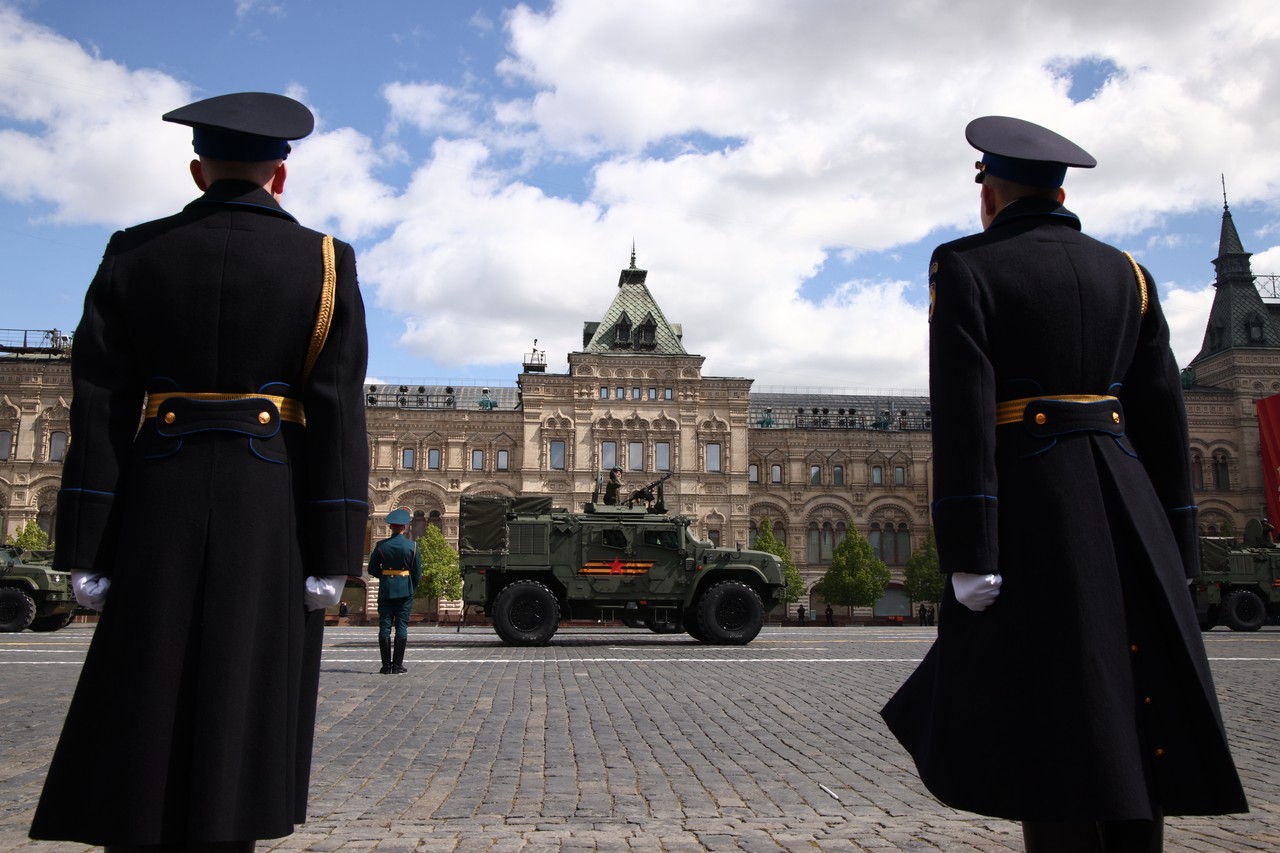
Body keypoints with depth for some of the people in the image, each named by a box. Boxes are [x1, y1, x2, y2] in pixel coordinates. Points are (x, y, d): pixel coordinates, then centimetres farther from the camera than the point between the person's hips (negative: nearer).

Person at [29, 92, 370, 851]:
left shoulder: (135, 255, 5)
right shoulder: (323, 263, 0)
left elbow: (99, 410, 1)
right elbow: (338, 416, -7)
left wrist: (89, 552, 3)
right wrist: (333, 555, -6)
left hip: (158, 513, 2)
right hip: (273, 519, -1)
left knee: (146, 716, 9)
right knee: (237, 724, 3)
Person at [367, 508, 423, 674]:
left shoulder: (381, 545, -2)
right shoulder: (412, 545, -5)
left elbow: (372, 569, 3)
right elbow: (417, 572, 0)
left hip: (385, 589, 1)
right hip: (405, 591, -1)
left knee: (385, 626, 5)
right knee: (402, 626, 2)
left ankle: (386, 665, 4)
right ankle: (397, 665, 1)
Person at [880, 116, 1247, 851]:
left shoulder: (965, 267, -2)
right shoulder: (1124, 271, 14)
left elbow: (963, 413, -12)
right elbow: (1164, 415, 11)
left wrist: (967, 554, -14)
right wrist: (1172, 552, 15)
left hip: (1032, 505, -5)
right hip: (1127, 509, 6)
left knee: (1053, 724, -2)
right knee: (1129, 722, 10)